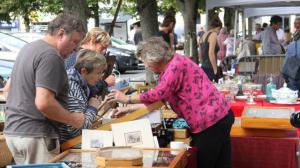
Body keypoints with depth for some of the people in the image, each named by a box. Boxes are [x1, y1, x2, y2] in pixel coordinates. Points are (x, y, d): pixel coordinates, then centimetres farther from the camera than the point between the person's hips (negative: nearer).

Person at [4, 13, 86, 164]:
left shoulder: (29, 48, 13)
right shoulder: (50, 56, -17)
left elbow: (9, 87, 24)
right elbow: (43, 103, -27)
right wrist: (73, 119, -13)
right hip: (35, 134, -10)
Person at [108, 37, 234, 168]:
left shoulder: (176, 64, -17)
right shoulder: (168, 68, 14)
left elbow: (158, 94, -22)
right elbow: (160, 97, 17)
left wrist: (126, 99, -12)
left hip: (212, 119, -10)